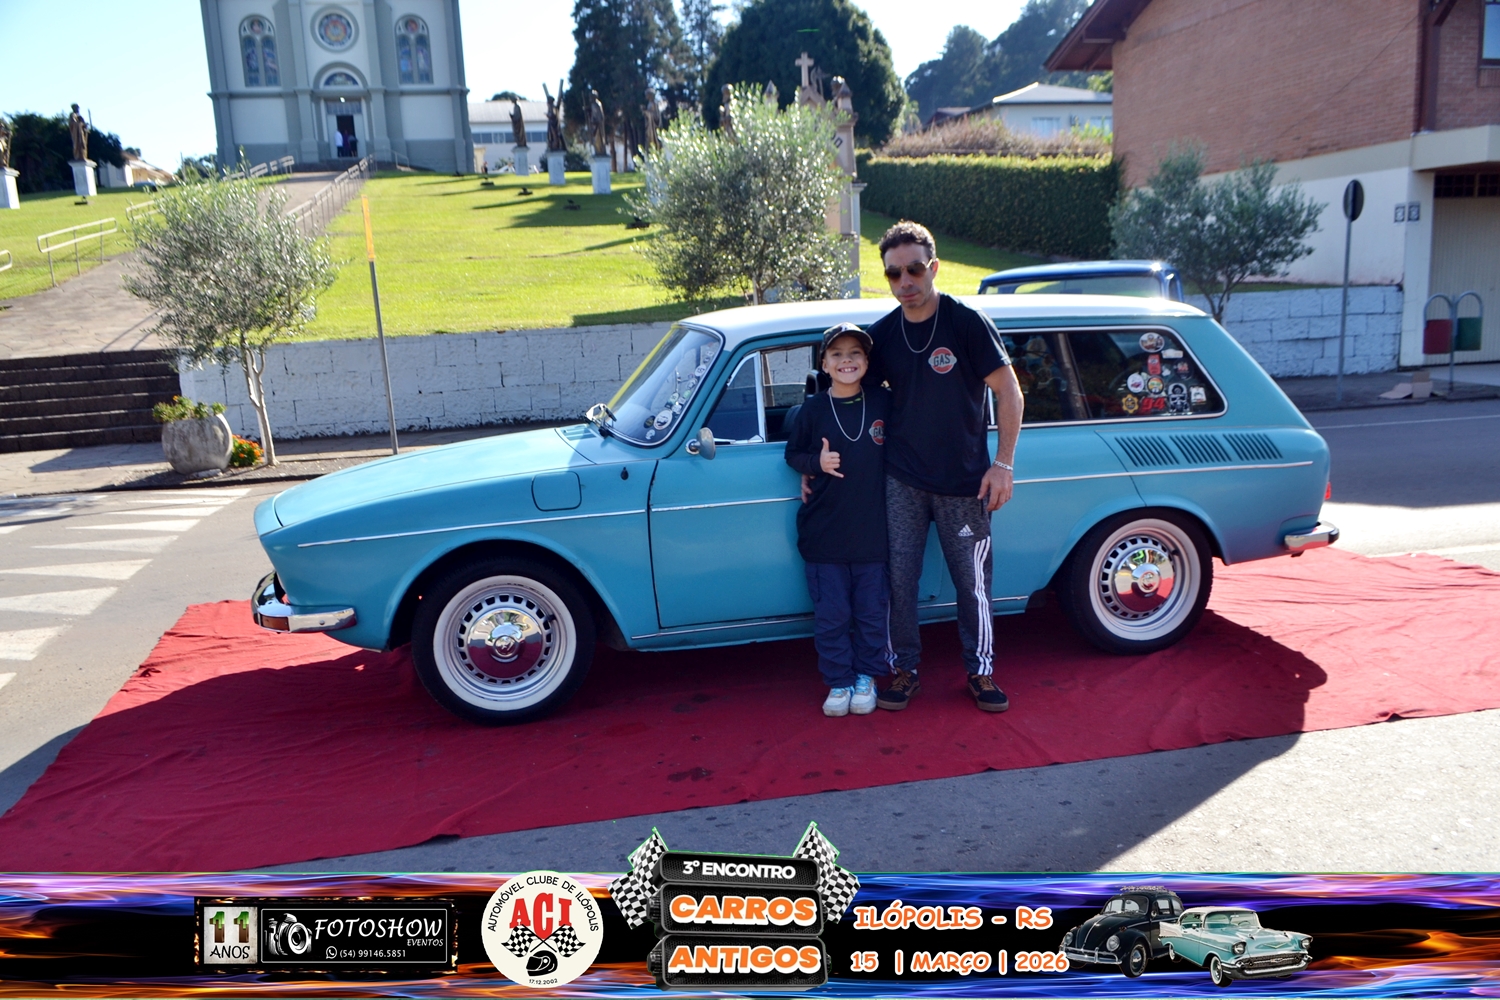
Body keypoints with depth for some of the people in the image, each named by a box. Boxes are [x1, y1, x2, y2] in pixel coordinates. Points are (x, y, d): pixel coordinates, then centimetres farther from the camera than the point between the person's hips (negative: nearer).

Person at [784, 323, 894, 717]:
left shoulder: (884, 402, -2)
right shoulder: (812, 410, -2)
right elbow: (793, 453, 8)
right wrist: (815, 463, -12)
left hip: (873, 531, 1)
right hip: (825, 533, 0)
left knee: (872, 612, 10)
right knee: (831, 616, 5)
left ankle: (865, 677, 27)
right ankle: (839, 682, 21)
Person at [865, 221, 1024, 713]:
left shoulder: (967, 322, -9)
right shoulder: (882, 334, 2)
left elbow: (1008, 392, -6)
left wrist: (1003, 464, -11)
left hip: (964, 481, -2)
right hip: (902, 480, 3)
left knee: (973, 580, 6)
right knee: (900, 577, 4)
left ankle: (981, 671, 23)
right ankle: (903, 669, 21)